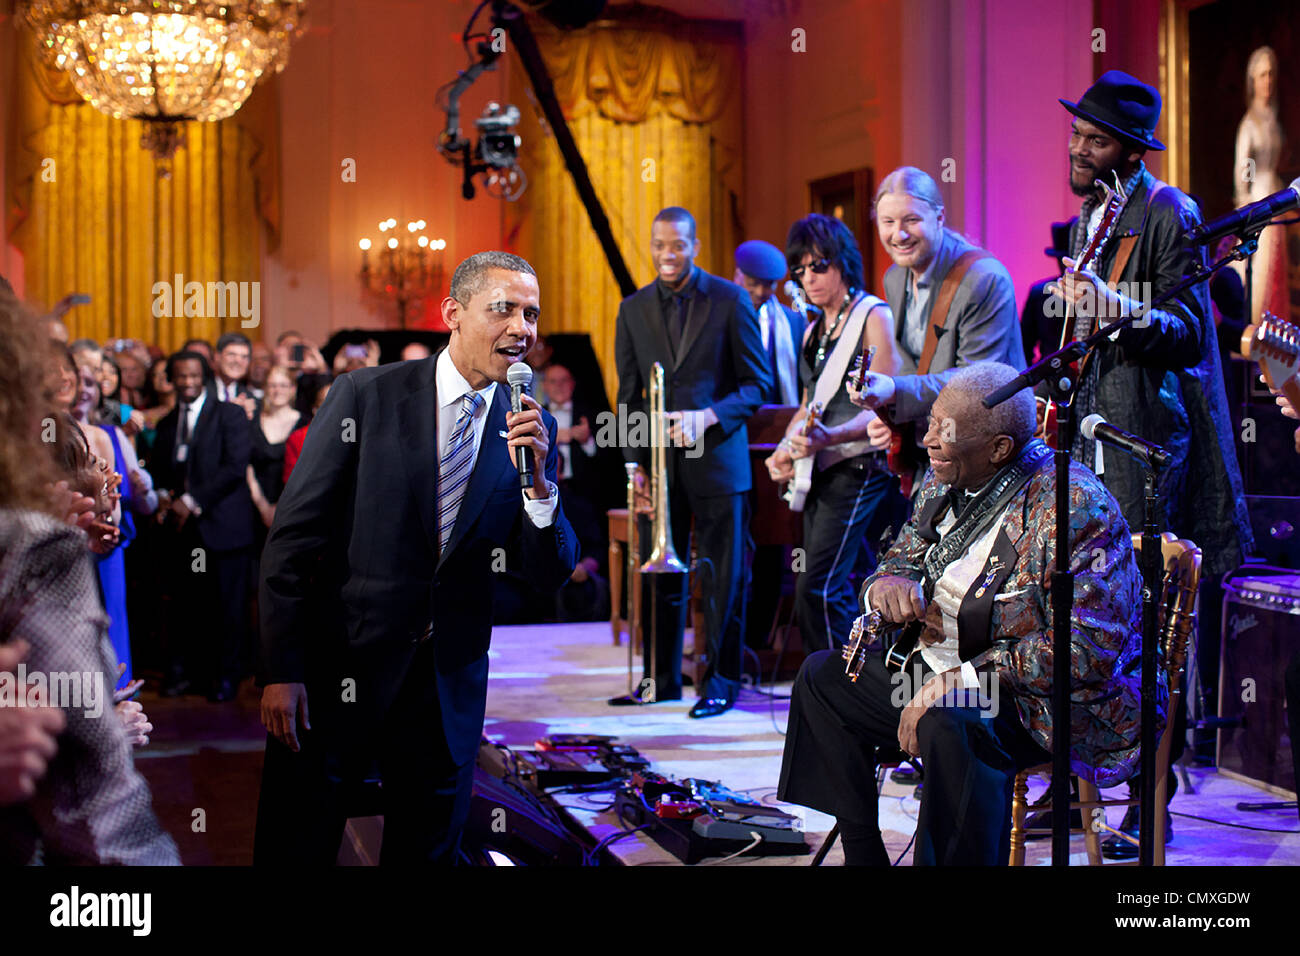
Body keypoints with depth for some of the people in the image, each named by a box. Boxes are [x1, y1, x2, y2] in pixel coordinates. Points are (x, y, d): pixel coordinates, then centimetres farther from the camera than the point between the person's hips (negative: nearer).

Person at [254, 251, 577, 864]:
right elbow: (293, 539, -7)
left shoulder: (530, 426, 3)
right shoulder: (366, 395, -6)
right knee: (294, 850, 5)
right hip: (338, 672, -3)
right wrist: (281, 672, -12)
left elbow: (551, 574, 1)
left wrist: (538, 479, -17)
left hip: (448, 691, 3)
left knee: (427, 849, 15)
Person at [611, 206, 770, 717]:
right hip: (659, 462, 3)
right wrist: (634, 463, 2)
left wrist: (709, 417, -16)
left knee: (723, 577, 2)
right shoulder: (633, 309, 10)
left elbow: (756, 383, 0)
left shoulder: (730, 300, 0)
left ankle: (721, 681, 13)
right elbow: (628, 396, 12)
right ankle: (661, 679, 18)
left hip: (717, 459, -3)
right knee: (660, 577, 6)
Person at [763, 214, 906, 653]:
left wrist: (830, 437, -28)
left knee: (816, 587, -16)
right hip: (821, 473, 8)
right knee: (836, 591, 9)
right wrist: (785, 449, 6)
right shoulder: (813, 331, 18)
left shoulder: (874, 316, -7)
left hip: (859, 468, -8)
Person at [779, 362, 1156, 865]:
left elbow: (1088, 653, -28)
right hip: (944, 675, 9)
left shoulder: (1075, 507, -23)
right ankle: (863, 856, 15)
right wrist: (886, 584, -13)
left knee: (950, 720, -36)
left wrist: (959, 681, -30)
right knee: (822, 676, 9)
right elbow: (902, 559, 15)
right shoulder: (946, 481, 4)